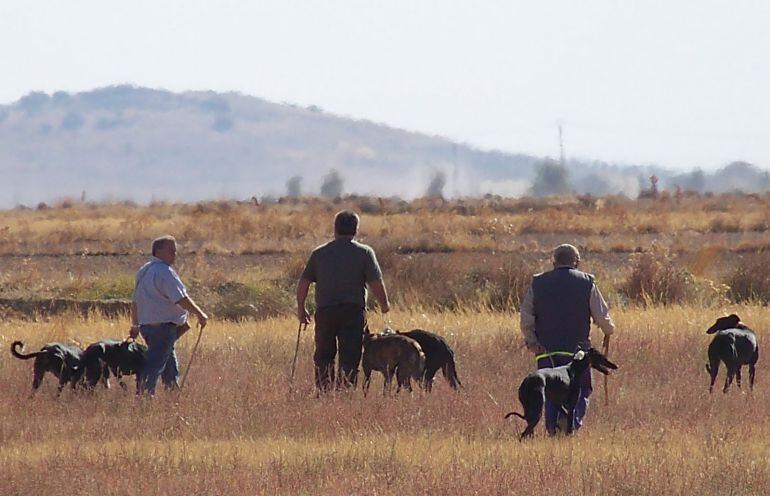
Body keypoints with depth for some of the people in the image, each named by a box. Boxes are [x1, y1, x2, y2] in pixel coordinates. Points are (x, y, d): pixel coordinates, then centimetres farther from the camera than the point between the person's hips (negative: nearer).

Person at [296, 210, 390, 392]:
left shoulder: (319, 253, 5)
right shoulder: (364, 253, -2)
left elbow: (303, 283, 4)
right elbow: (376, 283, -8)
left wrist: (301, 309, 16)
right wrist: (384, 304, 9)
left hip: (325, 312, 2)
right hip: (353, 312, -2)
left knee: (323, 357, 15)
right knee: (349, 358, -1)